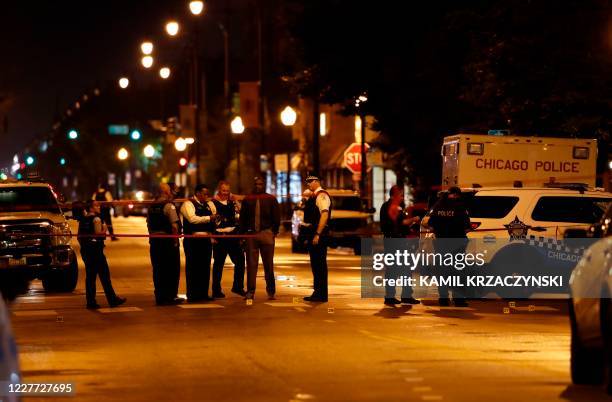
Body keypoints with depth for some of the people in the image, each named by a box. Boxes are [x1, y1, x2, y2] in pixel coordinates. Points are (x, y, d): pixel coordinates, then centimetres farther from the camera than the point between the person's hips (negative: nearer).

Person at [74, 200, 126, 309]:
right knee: (104, 275, -2)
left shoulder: (83, 220, 11)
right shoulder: (96, 219, -11)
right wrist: (104, 229, 0)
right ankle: (112, 299, 1)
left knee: (90, 276, 8)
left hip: (85, 250, 7)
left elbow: (79, 236, 12)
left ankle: (91, 301, 7)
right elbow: (99, 234, -17)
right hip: (96, 249, -7)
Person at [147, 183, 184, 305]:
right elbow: (174, 225, -18)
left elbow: (149, 224, 14)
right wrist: (175, 240, -10)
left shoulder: (152, 206, 9)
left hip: (154, 241, 7)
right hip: (168, 240, -7)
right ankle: (170, 296, 5)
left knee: (158, 271, 11)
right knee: (172, 270, 3)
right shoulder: (169, 205, -12)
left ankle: (159, 296, 14)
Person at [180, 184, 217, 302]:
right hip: (193, 240, -8)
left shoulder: (207, 205, 19)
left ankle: (203, 293, 14)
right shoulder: (188, 204, -5)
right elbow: (192, 218, -20)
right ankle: (192, 295, -2)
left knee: (205, 268, 8)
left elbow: (211, 221, 27)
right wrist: (209, 218, -21)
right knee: (193, 268, -5)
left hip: (206, 239, 8)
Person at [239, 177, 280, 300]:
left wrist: (274, 231, -1)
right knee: (251, 264, 0)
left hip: (266, 234, -1)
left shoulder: (271, 199, 8)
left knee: (268, 264, 0)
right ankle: (250, 291, 4)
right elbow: (242, 218, 13)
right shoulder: (247, 200, 12)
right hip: (251, 234, 1)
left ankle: (271, 291, 7)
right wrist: (242, 233, 5)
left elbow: (277, 216, 7)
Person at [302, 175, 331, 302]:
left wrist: (317, 234, -25)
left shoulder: (321, 195, -12)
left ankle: (321, 294, -5)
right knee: (315, 263, 13)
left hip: (319, 233, -10)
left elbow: (324, 214, -21)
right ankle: (317, 292, 19)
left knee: (320, 263, -7)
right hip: (313, 232, 10)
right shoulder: (314, 196, 18)